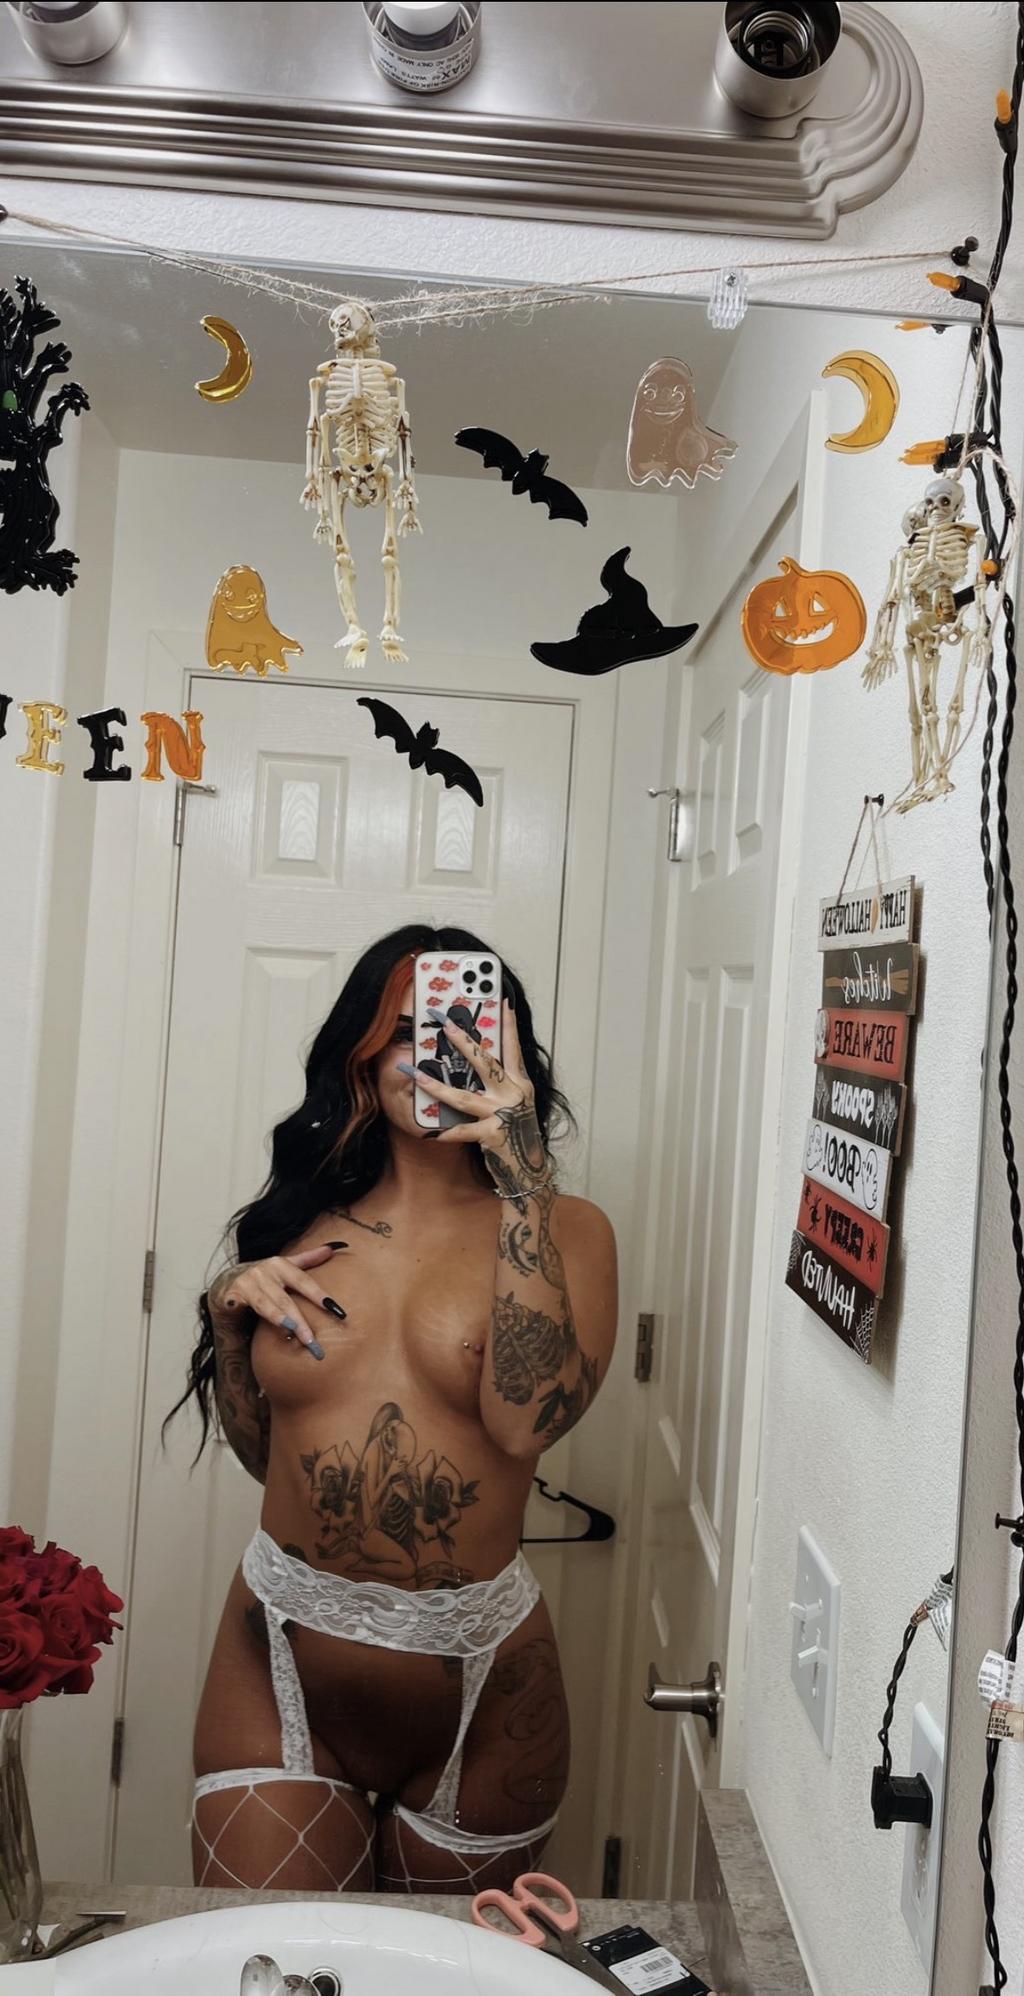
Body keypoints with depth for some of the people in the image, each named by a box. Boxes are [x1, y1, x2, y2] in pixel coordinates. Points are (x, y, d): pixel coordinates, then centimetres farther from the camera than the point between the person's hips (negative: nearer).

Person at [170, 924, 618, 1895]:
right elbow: (257, 1447, 10)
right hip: (281, 1663, 2)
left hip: (479, 1679, -1)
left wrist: (523, 1177, -24)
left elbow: (526, 1419, -23)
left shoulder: (563, 1230, -5)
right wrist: (228, 1314, -7)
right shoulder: (304, 1220, 3)